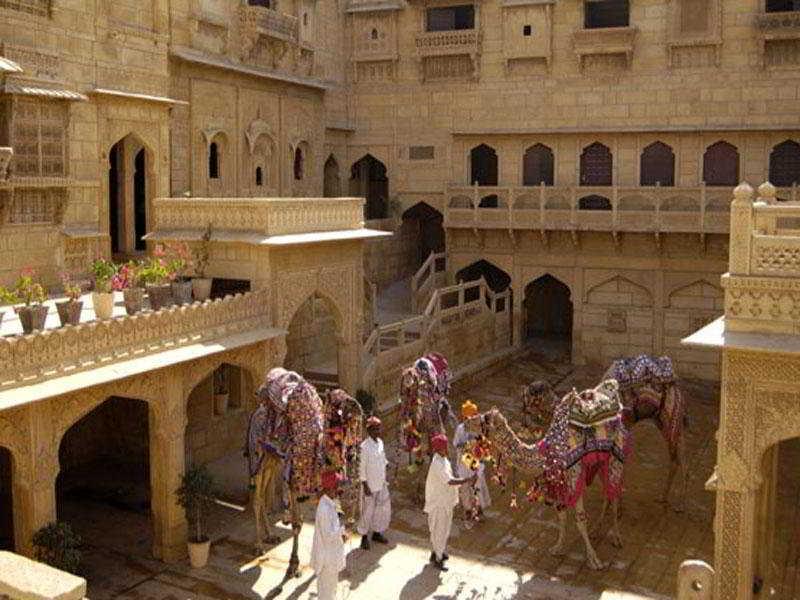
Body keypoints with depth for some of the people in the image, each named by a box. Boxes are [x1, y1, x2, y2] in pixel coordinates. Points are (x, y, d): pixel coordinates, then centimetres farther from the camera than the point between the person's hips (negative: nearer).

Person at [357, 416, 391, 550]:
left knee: (384, 508, 13)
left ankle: (377, 532, 31)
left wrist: (385, 480, 13)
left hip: (381, 484, 7)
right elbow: (361, 467, -16)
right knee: (367, 511, 5)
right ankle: (364, 536, 22)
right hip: (370, 485, -7)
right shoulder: (365, 446, -19)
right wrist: (365, 485, -16)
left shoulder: (380, 442, 3)